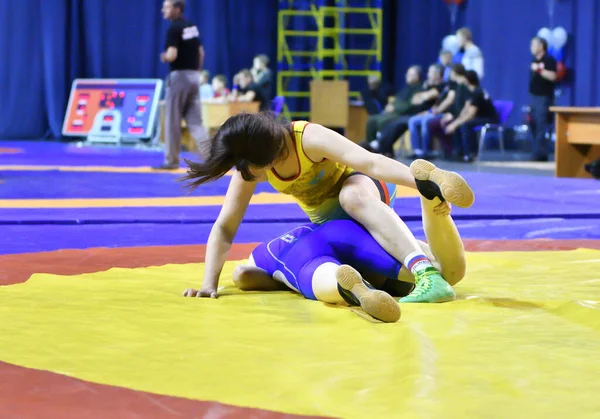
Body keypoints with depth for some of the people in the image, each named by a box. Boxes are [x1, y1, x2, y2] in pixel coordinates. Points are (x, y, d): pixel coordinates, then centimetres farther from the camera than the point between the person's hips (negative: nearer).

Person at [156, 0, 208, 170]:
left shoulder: (174, 28, -14)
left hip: (179, 76, -8)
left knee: (172, 121, 3)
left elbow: (172, 55, -22)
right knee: (195, 120, 7)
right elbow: (201, 53, 17)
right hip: (193, 76, 8)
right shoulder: (192, 27, 12)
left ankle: (172, 160, 9)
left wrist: (164, 57, -1)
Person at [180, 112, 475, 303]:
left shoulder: (310, 139, -34)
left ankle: (428, 276, -54)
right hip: (324, 220, 7)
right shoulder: (249, 168, -18)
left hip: (364, 186, -7)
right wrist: (209, 284, -27)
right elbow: (224, 228, -16)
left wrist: (424, 182, -60)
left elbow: (371, 163, -46)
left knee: (352, 196, -41)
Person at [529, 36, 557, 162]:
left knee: (541, 128, -11)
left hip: (544, 98, -8)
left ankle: (540, 155, -11)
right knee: (534, 127, 7)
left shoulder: (549, 60, -8)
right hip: (533, 97, 8)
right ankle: (539, 153, 13)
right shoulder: (534, 60, 15)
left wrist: (539, 69, -22)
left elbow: (552, 76, -19)